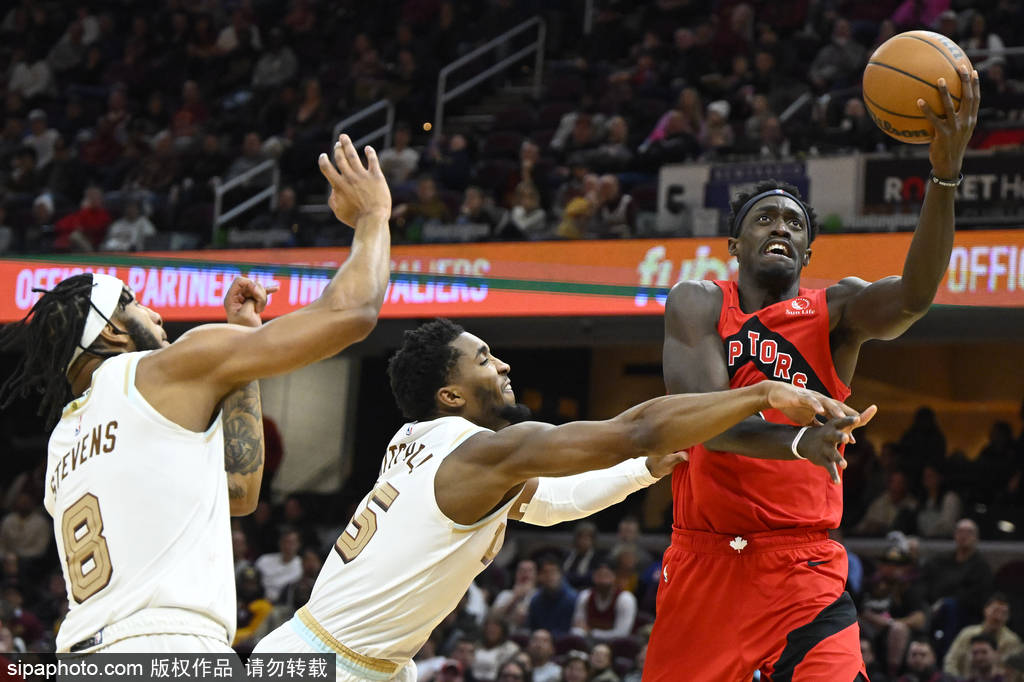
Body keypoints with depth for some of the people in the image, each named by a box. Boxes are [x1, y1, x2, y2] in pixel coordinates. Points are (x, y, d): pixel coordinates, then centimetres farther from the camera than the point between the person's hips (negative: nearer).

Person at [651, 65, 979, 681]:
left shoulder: (835, 311, 4)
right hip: (703, 558, 1)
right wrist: (799, 440, -34)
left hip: (803, 567, -1)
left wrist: (946, 173, -32)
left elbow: (914, 297, -19)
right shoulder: (698, 305, 2)